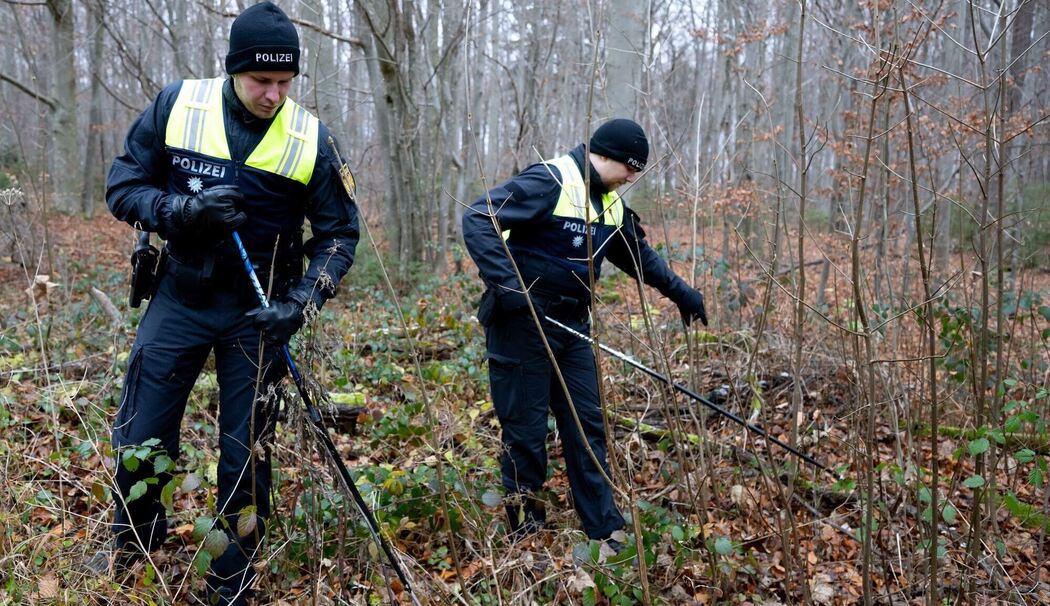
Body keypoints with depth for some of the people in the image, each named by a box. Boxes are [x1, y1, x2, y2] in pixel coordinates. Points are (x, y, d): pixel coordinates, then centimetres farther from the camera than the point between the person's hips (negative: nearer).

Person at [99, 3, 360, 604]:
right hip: (180, 299, 1)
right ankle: (132, 552, 38)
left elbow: (339, 232, -3)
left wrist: (300, 304, -17)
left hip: (258, 313, -1)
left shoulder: (311, 138, -9)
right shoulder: (177, 106, -7)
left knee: (247, 455, 6)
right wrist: (183, 210, -22)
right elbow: (123, 186, -1)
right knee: (141, 441, 8)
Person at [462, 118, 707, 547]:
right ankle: (525, 534, 18)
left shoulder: (610, 203, 10)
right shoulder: (549, 182, -16)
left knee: (587, 426, 9)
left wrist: (677, 290, 23)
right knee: (526, 433, 2)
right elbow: (477, 219, -24)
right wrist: (506, 283, -30)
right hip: (522, 322, -8)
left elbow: (635, 253, 27)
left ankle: (605, 534, 19)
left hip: (573, 324, 8)